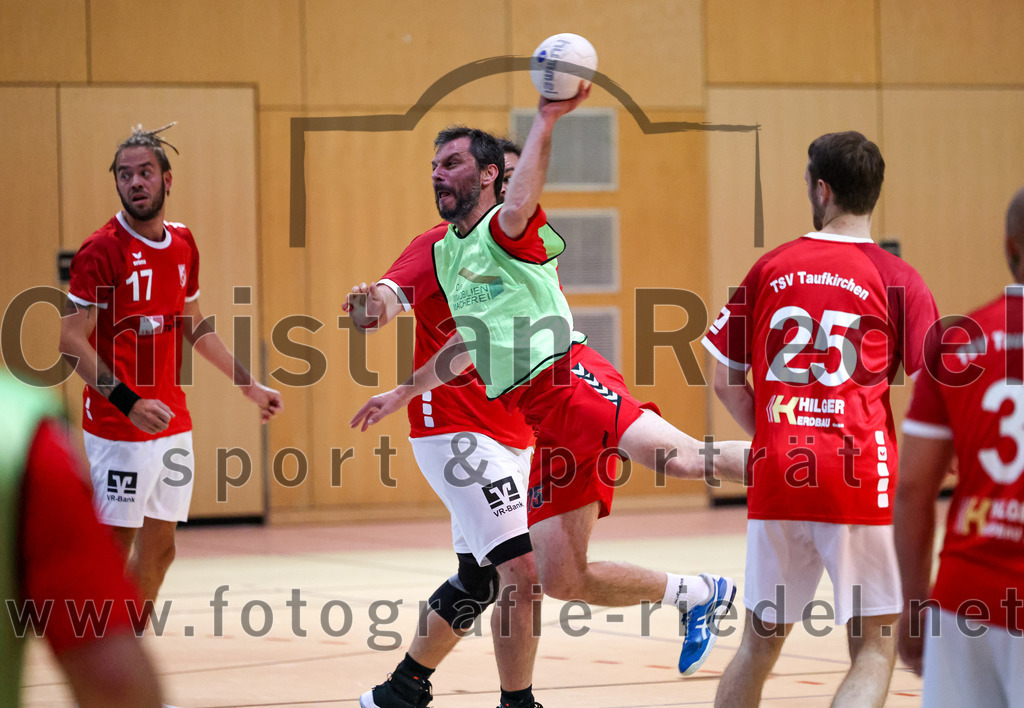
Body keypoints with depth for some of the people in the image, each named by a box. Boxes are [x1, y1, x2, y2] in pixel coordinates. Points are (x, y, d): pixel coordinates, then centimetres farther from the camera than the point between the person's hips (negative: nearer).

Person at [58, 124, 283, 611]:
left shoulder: (182, 244, 9)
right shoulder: (102, 251, -13)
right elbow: (71, 341, -16)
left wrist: (250, 386, 22)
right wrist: (128, 402, -25)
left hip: (173, 424, 7)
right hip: (118, 429, -7)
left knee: (159, 549, 12)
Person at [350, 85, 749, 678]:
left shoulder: (508, 231, -1)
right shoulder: (444, 254, 23)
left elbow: (520, 207, -27)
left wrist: (546, 121, -39)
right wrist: (405, 392, 44)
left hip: (571, 379, -8)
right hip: (539, 420, 8)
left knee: (678, 458, -34)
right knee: (562, 579, 2)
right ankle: (698, 596, 20)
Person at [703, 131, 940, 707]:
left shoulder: (771, 269, 6)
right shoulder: (897, 279, -3)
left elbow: (726, 380, 11)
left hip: (776, 478, 3)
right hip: (862, 480, -3)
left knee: (760, 643, 17)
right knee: (875, 649, 3)